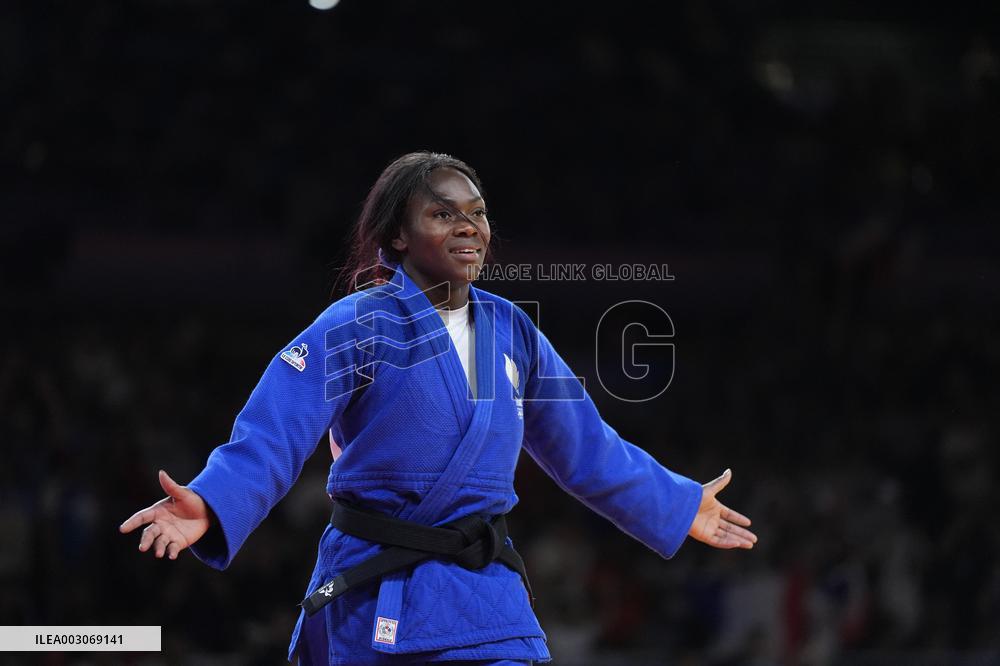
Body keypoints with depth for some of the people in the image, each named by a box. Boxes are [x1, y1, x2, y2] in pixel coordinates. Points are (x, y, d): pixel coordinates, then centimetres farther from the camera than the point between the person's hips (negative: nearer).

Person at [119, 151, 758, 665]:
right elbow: (273, 436, -20)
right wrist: (211, 507, -37)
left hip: (487, 597, 5)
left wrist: (681, 508, 24)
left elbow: (586, 446, 20)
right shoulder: (357, 327, -9)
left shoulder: (510, 331, 9)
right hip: (377, 601, -4)